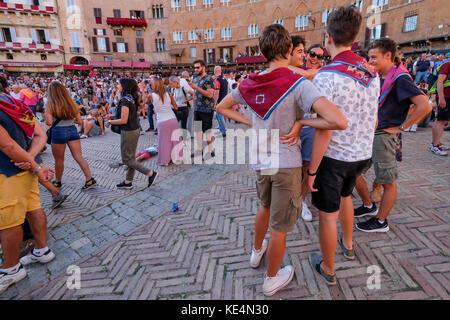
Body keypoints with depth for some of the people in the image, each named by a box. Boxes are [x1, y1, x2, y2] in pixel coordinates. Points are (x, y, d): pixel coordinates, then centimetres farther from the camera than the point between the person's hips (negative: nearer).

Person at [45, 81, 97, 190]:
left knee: (59, 160, 12)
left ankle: (58, 182, 28)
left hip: (58, 132, -3)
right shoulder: (72, 103, 3)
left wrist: (46, 114, 4)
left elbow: (49, 122, -16)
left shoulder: (50, 105, -8)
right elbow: (80, 121, 3)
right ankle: (90, 179, -4)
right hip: (73, 130, 3)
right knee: (79, 157, 2)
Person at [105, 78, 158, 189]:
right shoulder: (132, 98, 9)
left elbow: (124, 120, -22)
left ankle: (151, 173, -1)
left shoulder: (125, 100, -18)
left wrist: (110, 122, -7)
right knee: (131, 157, 14)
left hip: (128, 132, -9)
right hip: (135, 130, 9)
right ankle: (128, 182, 25)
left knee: (126, 159, 1)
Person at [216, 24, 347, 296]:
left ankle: (257, 251, 53)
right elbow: (340, 122, -28)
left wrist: (250, 123, 6)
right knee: (280, 226, 12)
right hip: (287, 163, -5)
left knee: (266, 206, 32)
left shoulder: (250, 83, -2)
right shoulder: (298, 84, -18)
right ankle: (272, 279, 34)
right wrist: (301, 121, -14)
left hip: (260, 160, 6)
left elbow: (222, 107, 13)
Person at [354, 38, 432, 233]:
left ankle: (381, 222, 20)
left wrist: (400, 127, -16)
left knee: (388, 182, 6)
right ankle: (368, 206, 32)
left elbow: (425, 106, -22)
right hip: (368, 133, 9)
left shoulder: (400, 78, -14)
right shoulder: (378, 77, 11)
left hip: (384, 136, -9)